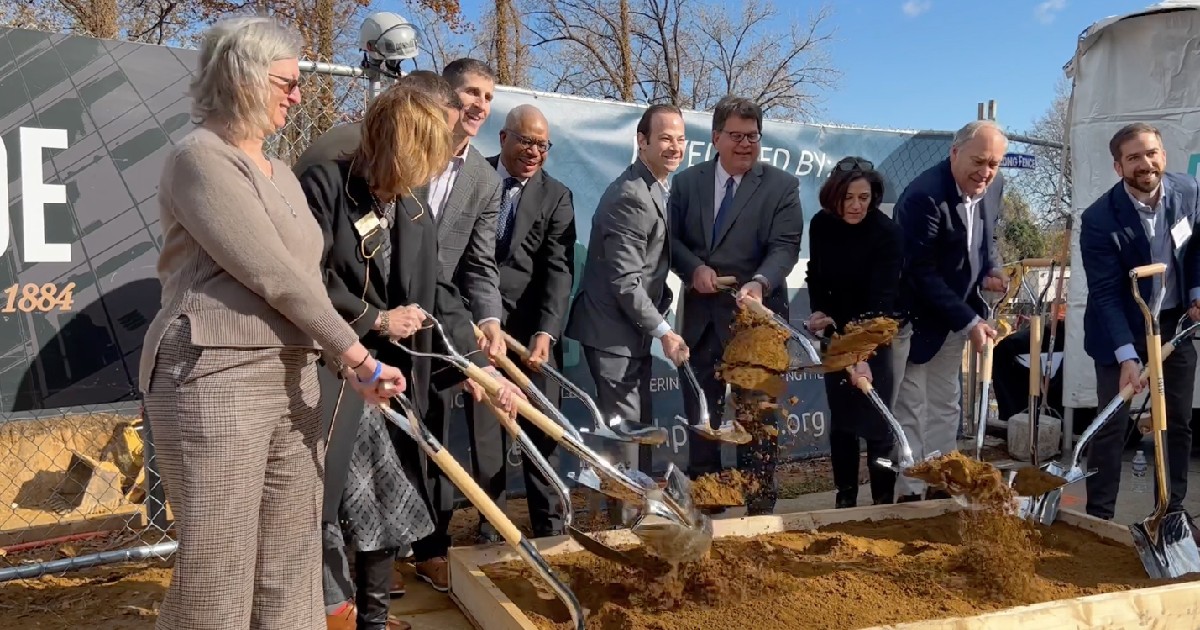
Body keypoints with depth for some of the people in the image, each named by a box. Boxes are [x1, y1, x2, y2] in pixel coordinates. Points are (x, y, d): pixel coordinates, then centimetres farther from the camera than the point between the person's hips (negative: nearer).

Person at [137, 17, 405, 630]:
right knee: (217, 574, -1)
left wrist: (348, 362, 1)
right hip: (215, 378, -8)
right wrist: (359, 355, -9)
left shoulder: (279, 172, 19)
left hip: (292, 379, 8)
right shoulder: (200, 156, -8)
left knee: (291, 566, 10)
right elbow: (273, 275, -15)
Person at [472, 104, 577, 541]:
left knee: (541, 430, 5)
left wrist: (545, 331, -21)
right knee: (484, 431, 8)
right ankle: (490, 524, 19)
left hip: (532, 329, -1)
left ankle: (549, 524, 17)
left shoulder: (557, 197, 1)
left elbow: (559, 270, -8)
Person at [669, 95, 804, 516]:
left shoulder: (782, 186, -3)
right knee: (700, 416, 13)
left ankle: (759, 508, 17)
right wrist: (694, 268, -13)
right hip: (701, 318, 4)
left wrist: (759, 284, -30)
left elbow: (785, 247, -12)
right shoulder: (687, 182, 7)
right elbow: (671, 238, 7)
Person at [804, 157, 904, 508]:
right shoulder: (821, 224, -8)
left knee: (875, 422, -4)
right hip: (837, 333, 4)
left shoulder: (887, 232, -22)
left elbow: (882, 298, -29)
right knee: (840, 419, 9)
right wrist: (818, 310, -9)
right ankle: (845, 497, 22)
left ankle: (884, 502, 11)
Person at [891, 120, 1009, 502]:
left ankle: (940, 488, 26)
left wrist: (992, 270, -5)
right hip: (916, 317, -8)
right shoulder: (923, 196, -26)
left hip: (955, 315, 8)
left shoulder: (993, 186, -2)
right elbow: (923, 274, -25)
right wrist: (969, 322, -25)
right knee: (910, 410, -2)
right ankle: (909, 493, 7)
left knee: (946, 407, 15)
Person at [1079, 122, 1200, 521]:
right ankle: (1099, 517, 8)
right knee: (1112, 426, -2)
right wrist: (1127, 356, -27)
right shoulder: (1099, 219, -22)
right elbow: (1105, 294, -21)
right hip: (1123, 327, -5)